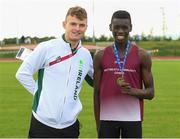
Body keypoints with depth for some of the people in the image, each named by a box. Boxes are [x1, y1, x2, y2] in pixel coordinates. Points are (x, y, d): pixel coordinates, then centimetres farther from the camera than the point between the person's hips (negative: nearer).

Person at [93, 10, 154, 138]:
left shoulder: (142, 55, 0)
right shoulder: (101, 56, 4)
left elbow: (150, 92, 2)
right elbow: (97, 92, 7)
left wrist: (133, 91, -19)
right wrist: (98, 124, 5)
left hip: (133, 118, -1)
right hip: (107, 118, 1)